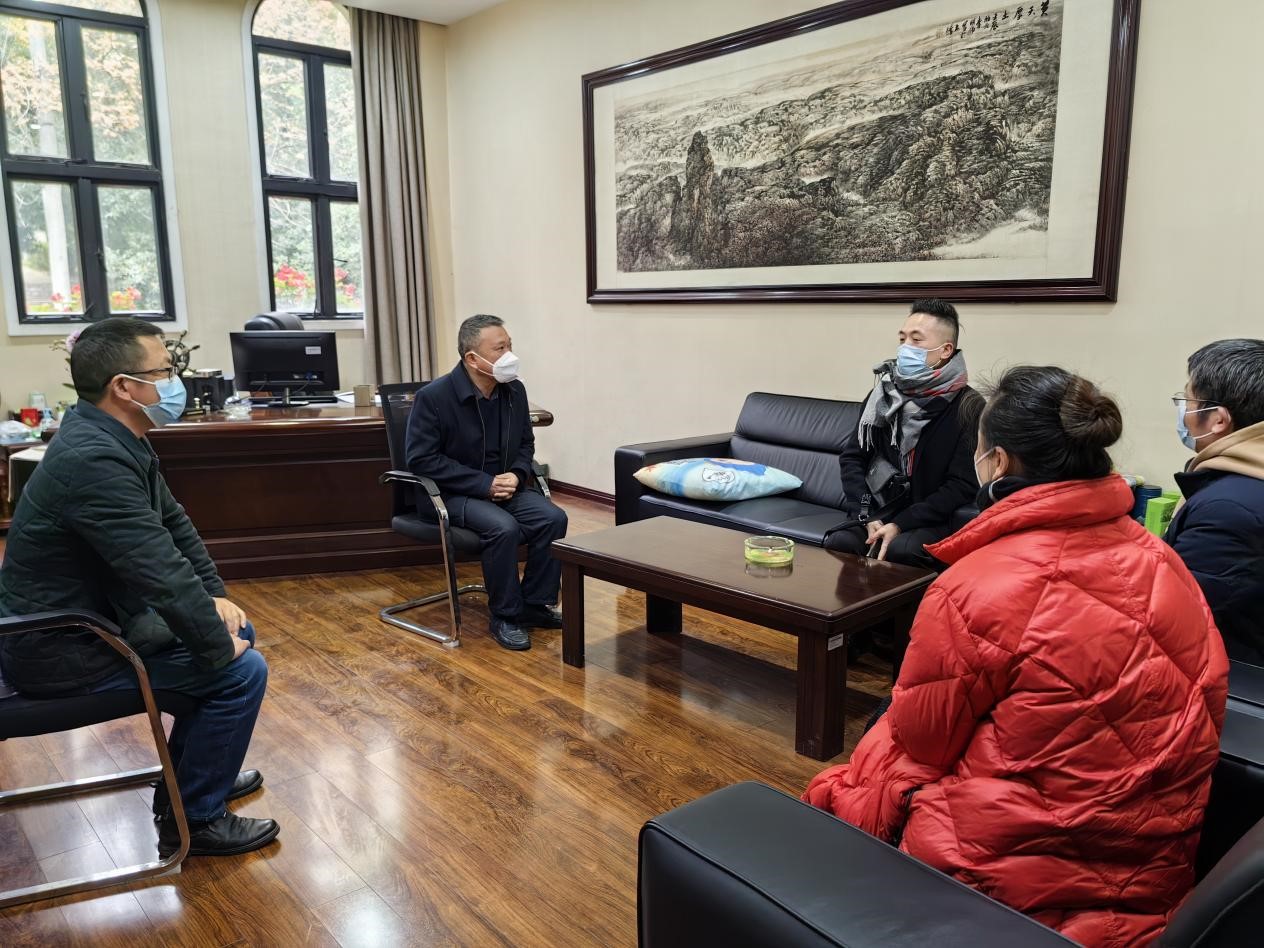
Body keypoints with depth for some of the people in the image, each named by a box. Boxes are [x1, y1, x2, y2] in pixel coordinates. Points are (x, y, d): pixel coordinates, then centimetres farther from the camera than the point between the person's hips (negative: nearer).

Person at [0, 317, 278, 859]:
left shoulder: (111, 437, 2)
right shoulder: (95, 460, -30)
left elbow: (173, 522, 12)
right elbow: (164, 575, -32)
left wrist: (215, 594, 3)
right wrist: (221, 649, -19)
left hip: (88, 617, 10)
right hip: (62, 650, -10)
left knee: (236, 633, 15)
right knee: (241, 670, -13)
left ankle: (188, 777, 28)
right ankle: (192, 819, 5)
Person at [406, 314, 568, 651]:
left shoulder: (514, 390, 2)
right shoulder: (433, 397, -15)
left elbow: (525, 443, 15)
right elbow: (421, 459, -17)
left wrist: (516, 475, -9)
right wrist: (485, 484, -22)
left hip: (504, 485, 6)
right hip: (453, 494, -5)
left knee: (553, 518, -20)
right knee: (504, 527, -32)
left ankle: (535, 604, -2)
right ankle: (505, 616, -12)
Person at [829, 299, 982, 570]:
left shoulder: (967, 407, -6)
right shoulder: (883, 394, 10)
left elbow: (962, 485, -10)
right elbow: (852, 457, 8)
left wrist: (901, 525, -17)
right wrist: (867, 516, -7)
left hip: (932, 521, -3)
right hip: (878, 514, 4)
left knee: (899, 551, -34)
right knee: (835, 546, -25)